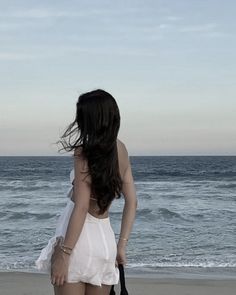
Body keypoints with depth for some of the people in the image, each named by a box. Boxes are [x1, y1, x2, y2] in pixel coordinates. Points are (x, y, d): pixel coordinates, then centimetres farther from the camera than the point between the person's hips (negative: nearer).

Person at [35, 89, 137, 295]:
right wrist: (122, 245, 12)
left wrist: (63, 253, -16)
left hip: (80, 239, -6)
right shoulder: (120, 149, 6)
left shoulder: (85, 152, -13)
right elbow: (132, 202, 8)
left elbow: (81, 207, -18)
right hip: (106, 239, 7)